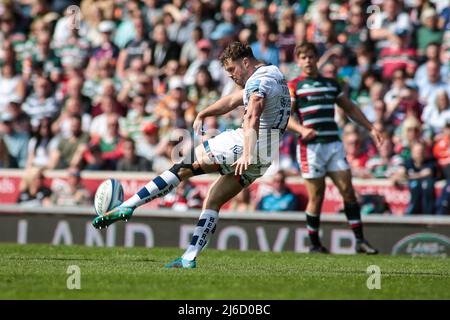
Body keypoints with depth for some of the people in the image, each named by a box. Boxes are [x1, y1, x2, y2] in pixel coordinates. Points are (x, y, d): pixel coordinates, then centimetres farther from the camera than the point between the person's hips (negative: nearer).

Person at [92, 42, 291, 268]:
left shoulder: (259, 79, -10)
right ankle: (189, 258, 3)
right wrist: (202, 114, 19)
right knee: (213, 201, 11)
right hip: (263, 160, 10)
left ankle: (127, 206, -10)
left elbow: (252, 117, -26)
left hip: (247, 144, -10)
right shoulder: (271, 74, 23)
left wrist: (247, 153, -37)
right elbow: (233, 101, 30)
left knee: (184, 166, -5)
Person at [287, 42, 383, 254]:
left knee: (348, 191, -5)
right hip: (311, 147, -4)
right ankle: (315, 245, 9)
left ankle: (360, 241, -3)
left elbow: (350, 108, 26)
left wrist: (371, 128, 20)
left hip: (334, 144, 4)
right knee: (316, 197, -3)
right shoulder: (295, 86, 4)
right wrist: (302, 129, -23)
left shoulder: (331, 84, 18)